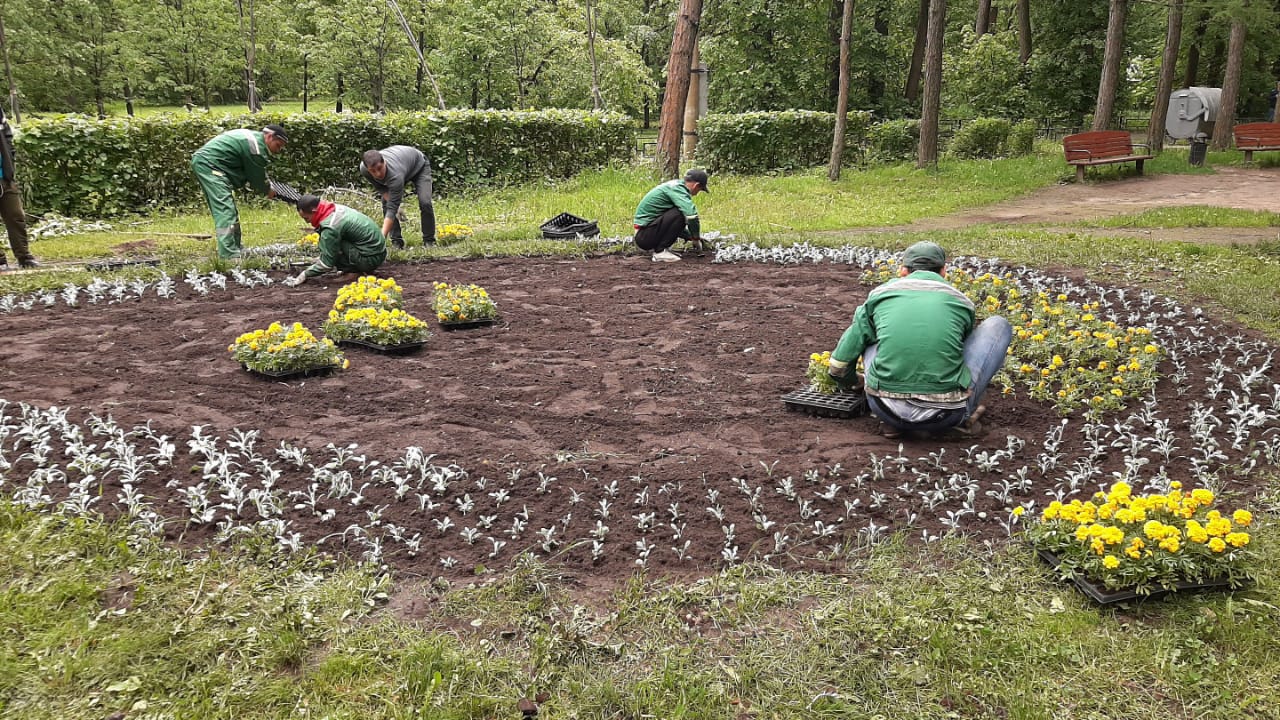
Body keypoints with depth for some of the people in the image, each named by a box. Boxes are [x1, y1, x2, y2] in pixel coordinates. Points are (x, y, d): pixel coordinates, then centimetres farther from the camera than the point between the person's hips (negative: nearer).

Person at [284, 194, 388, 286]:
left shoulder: (330, 227, -20)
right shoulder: (336, 208, 6)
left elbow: (326, 264, -15)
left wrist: (304, 276, -5)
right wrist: (321, 259, 25)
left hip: (370, 259, -9)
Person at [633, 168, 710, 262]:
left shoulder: (674, 185, 15)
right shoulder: (677, 188, -14)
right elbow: (691, 214, -29)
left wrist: (691, 238, 23)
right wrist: (696, 239, -16)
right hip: (643, 236, -10)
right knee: (679, 214, -22)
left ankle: (655, 248, 10)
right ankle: (660, 252, -15)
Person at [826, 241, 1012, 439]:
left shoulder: (880, 294, 15)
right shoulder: (961, 302, 15)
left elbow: (839, 364, 19)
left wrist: (854, 382, 42)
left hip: (886, 409, 1)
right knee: (998, 325, 19)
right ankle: (965, 414, 15)